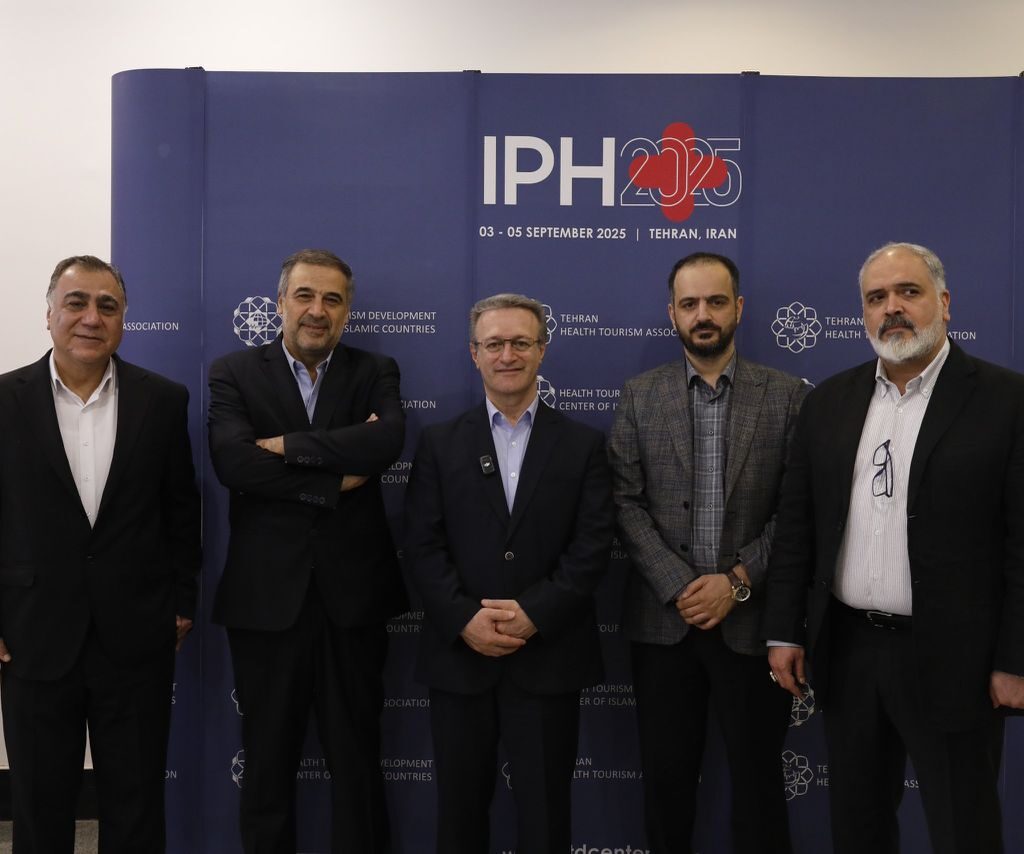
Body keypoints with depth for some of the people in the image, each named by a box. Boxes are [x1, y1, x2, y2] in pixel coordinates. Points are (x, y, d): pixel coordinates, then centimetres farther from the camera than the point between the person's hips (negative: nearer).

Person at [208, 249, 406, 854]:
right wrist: (336, 477, -13)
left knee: (358, 756, 13)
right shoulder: (233, 373, 2)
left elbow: (389, 440, -16)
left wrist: (288, 444, -16)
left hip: (352, 593, 1)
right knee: (268, 759, 14)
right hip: (266, 593, 0)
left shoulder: (375, 373, 5)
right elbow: (233, 461, -15)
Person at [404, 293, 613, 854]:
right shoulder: (440, 443, 6)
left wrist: (533, 614, -14)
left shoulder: (582, 445, 4)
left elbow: (592, 547, -4)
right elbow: (422, 544, -2)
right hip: (459, 655, 1)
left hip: (548, 657, 0)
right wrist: (465, 619, -14)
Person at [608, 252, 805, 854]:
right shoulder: (640, 397, 4)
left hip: (752, 619, -1)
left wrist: (738, 581, -12)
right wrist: (679, 587, -12)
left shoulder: (787, 396, 1)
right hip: (663, 619, 1)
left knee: (758, 775, 12)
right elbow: (627, 503, -2)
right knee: (667, 776, 12)